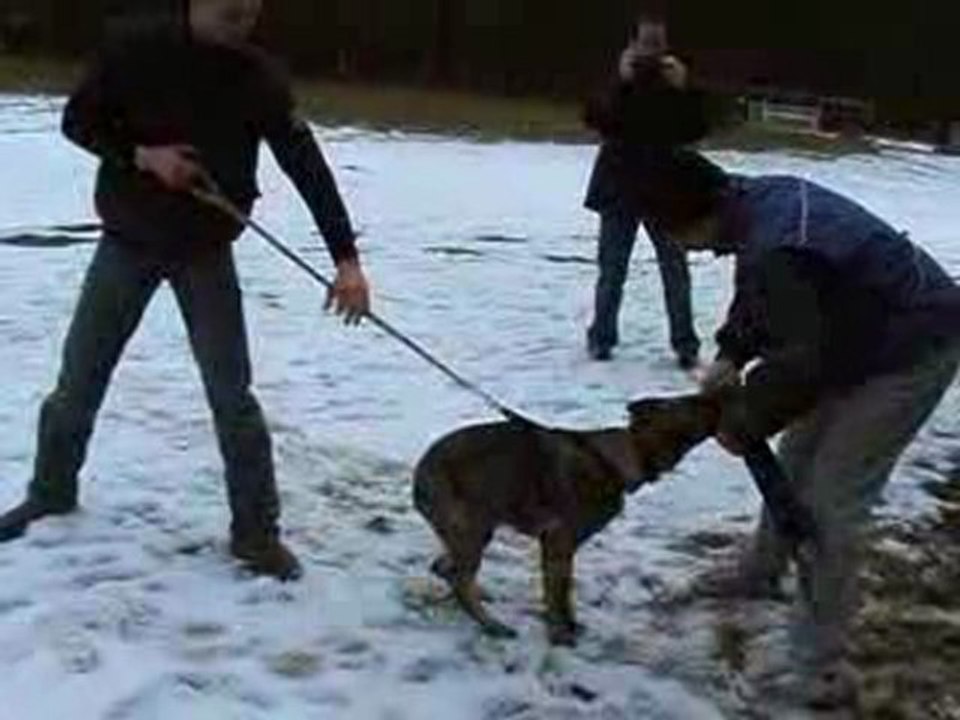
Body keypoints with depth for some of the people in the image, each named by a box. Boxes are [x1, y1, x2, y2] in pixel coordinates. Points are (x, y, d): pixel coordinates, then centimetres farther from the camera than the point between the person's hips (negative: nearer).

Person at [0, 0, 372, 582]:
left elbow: (307, 165, -17)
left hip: (206, 251, 0)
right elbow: (78, 121, -3)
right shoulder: (137, 53, -13)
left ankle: (256, 531, 6)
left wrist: (346, 257, -25)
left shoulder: (259, 77, -12)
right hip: (127, 241, 1)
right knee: (80, 377, 10)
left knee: (232, 393, -5)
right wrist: (142, 156, -21)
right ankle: (52, 491, 34)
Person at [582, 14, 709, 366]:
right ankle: (601, 337, 19)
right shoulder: (617, 83, -2)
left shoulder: (675, 83, 2)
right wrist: (621, 83, -28)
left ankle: (685, 343, 5)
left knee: (675, 269, -1)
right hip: (619, 188, -1)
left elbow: (696, 130, -8)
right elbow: (597, 119, -19)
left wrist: (683, 90, -21)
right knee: (612, 268, 7)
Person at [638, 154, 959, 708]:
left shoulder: (776, 249, -34)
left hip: (912, 350, -10)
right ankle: (760, 573, 42)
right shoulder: (761, 200, -3)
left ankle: (826, 662, 1)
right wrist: (731, 356, 2)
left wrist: (745, 424, -17)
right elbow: (760, 296, 14)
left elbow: (801, 361, -32)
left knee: (832, 498, -10)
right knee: (798, 456, 20)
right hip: (868, 337, 10)